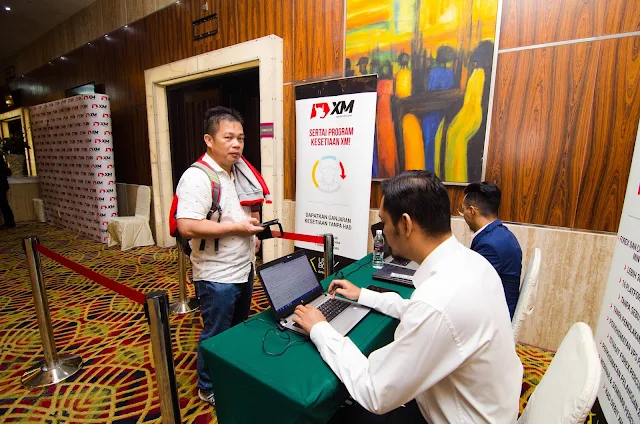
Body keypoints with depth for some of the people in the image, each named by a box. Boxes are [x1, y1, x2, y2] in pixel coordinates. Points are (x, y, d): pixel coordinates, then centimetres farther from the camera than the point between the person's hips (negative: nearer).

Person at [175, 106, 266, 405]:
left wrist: (254, 230, 3)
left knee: (240, 330, 25)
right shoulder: (197, 177, -21)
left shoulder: (239, 171, 6)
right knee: (217, 337, 11)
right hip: (217, 277, -9)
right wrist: (237, 227, -24)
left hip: (244, 269, 9)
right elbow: (187, 227, -29)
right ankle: (209, 389, 37)